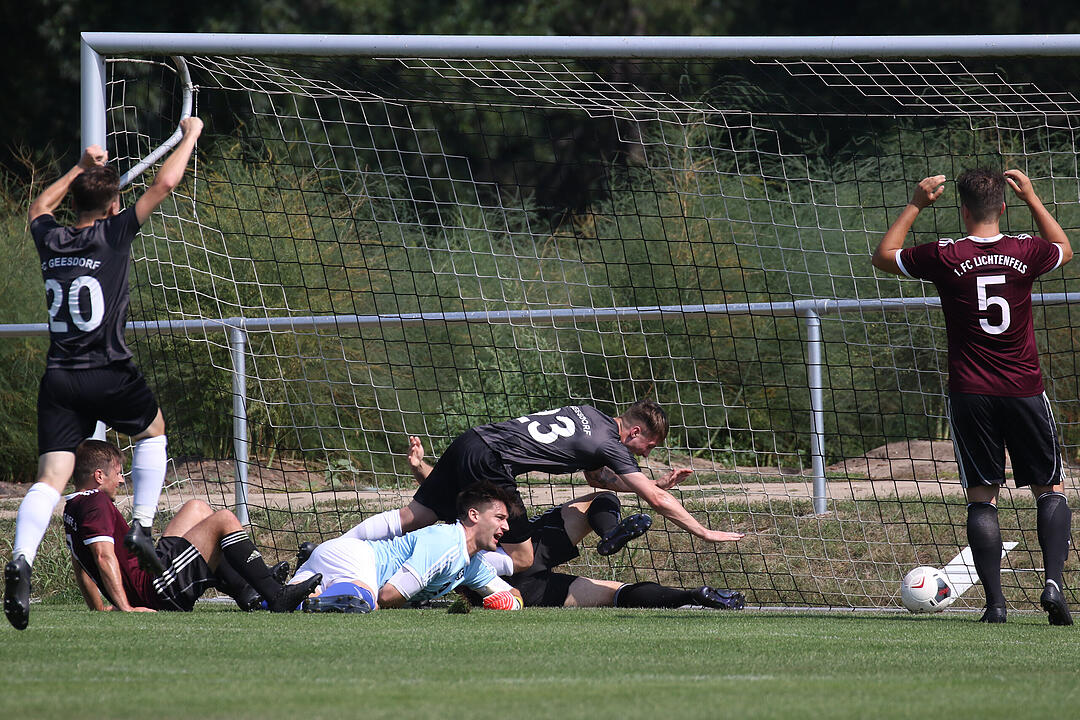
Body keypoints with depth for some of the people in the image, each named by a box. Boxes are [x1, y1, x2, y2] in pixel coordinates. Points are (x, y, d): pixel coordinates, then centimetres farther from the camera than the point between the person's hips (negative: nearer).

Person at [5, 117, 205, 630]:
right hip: (108, 373, -3)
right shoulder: (114, 234, -6)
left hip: (58, 377, 3)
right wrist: (190, 135, 13)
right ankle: (142, 526, 17)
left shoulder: (49, 239, 7)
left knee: (51, 477, -6)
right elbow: (165, 183, -2)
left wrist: (81, 168, 40)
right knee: (152, 431, 27)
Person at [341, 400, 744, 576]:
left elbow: (595, 477, 35)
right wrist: (705, 533, 1)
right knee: (520, 559, -3)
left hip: (469, 444, 9)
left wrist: (658, 485, 30)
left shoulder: (590, 415, 20)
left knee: (414, 518, 10)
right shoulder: (609, 444, -5)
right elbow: (655, 501, -6)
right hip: (490, 464, -9)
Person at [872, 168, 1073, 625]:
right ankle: (1053, 582, -9)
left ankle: (994, 600, -5)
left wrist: (916, 205, 16)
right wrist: (1031, 197, 28)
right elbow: (1064, 249, 24)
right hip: (1024, 391, 1)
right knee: (1050, 489, 11)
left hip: (970, 394, -1)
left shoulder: (945, 257, -7)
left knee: (982, 497, 4)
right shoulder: (1025, 252, -3)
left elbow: (883, 256, 12)